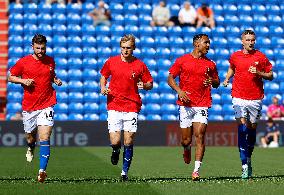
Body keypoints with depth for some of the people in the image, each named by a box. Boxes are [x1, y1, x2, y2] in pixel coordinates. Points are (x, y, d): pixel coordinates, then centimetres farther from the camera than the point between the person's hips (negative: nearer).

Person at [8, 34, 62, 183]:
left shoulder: (50, 61, 5)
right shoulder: (23, 62, -3)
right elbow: (10, 76, 7)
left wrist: (56, 80, 2)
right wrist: (23, 81, -11)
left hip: (46, 105, 0)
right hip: (29, 107, 1)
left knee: (44, 138, -14)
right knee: (30, 136, 15)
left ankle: (42, 170, -20)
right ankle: (30, 148, 53)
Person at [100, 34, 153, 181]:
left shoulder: (140, 65, 0)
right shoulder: (111, 62, 3)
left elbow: (150, 84, 8)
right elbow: (103, 75, 21)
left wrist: (144, 85, -14)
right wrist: (103, 87, 2)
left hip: (132, 107, 0)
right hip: (114, 106, 0)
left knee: (128, 142, -2)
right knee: (115, 142, -9)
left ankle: (125, 172, 12)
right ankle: (116, 152, 28)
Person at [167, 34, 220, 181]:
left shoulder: (210, 64, 11)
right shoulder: (182, 60, 5)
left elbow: (217, 83, 20)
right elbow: (170, 78, 6)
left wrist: (212, 81, -4)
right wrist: (179, 91, -10)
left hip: (202, 105, 1)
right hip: (186, 104, -1)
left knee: (200, 136, -12)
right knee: (186, 140, 2)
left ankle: (196, 170, -10)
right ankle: (186, 149, 40)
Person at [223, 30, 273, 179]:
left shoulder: (260, 57, 1)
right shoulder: (235, 56, 6)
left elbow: (270, 76, 6)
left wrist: (258, 73, -11)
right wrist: (227, 79, 10)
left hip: (256, 98, 0)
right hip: (239, 98, 0)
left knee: (252, 128, 8)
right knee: (242, 127, -12)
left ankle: (249, 157, 31)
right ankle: (245, 166, -15)